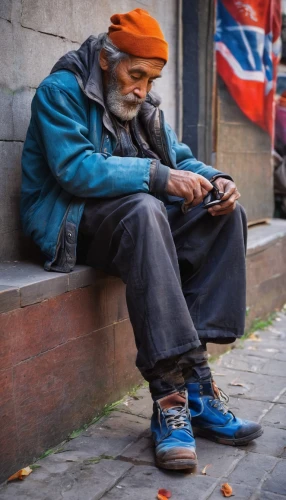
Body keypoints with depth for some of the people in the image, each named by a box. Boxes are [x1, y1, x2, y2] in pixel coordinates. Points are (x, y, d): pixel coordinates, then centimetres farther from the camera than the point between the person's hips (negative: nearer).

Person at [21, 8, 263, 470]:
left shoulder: (144, 104, 15)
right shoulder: (61, 91, -7)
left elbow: (179, 158, 13)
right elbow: (76, 170, -21)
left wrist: (214, 179, -10)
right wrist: (157, 175, -26)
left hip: (140, 216, 8)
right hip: (71, 222, -7)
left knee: (227, 216, -12)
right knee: (144, 210, -38)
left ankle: (185, 387, -22)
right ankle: (174, 390, -39)